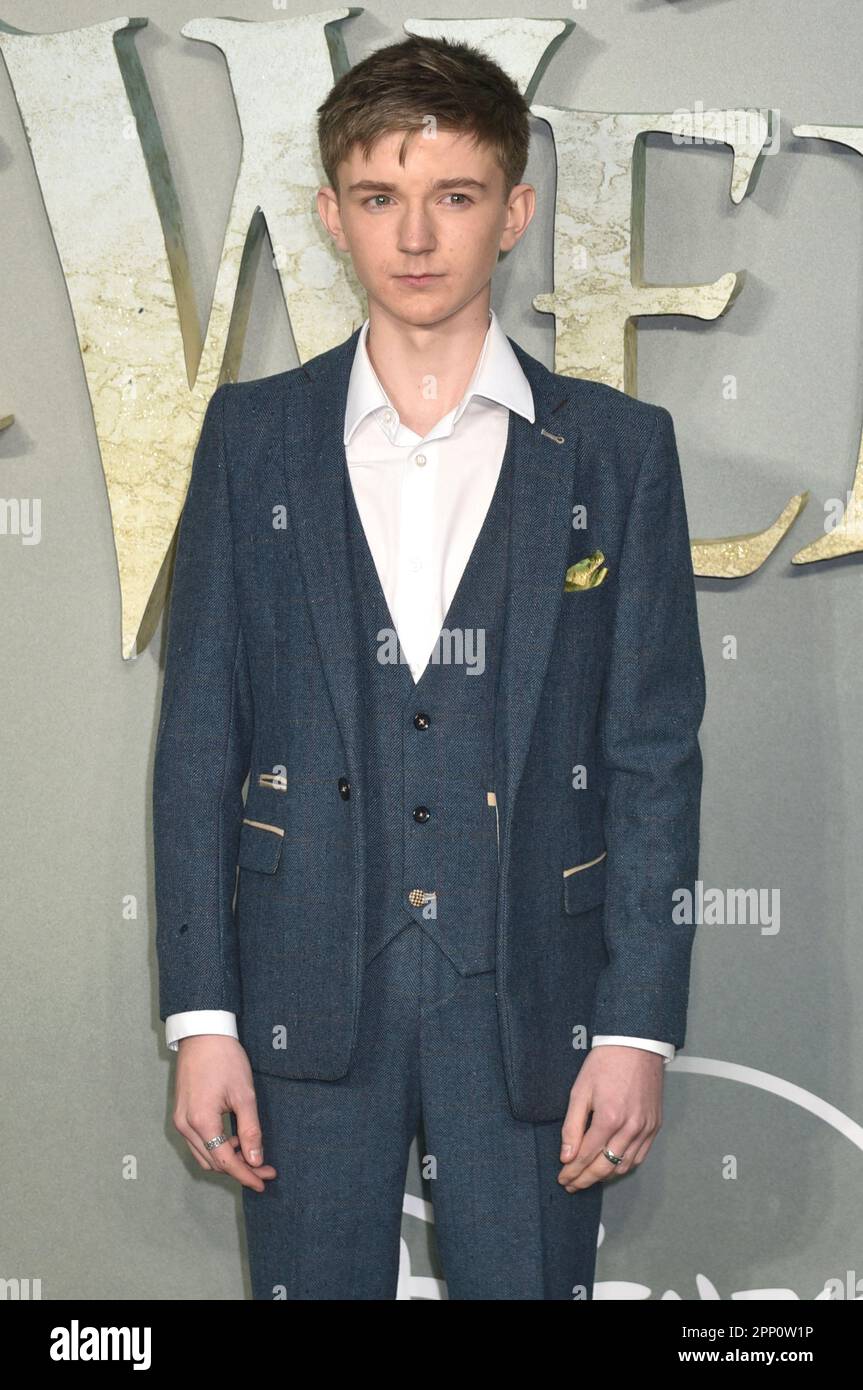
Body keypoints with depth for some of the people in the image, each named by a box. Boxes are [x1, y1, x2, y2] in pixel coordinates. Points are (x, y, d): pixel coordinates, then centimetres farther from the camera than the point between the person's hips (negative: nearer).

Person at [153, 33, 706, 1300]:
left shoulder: (617, 448, 2)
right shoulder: (253, 435, 5)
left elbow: (656, 754, 1)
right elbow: (199, 736, 4)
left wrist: (639, 1027, -5)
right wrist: (200, 1015, -1)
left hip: (530, 1005, -1)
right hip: (308, 1000, 1)